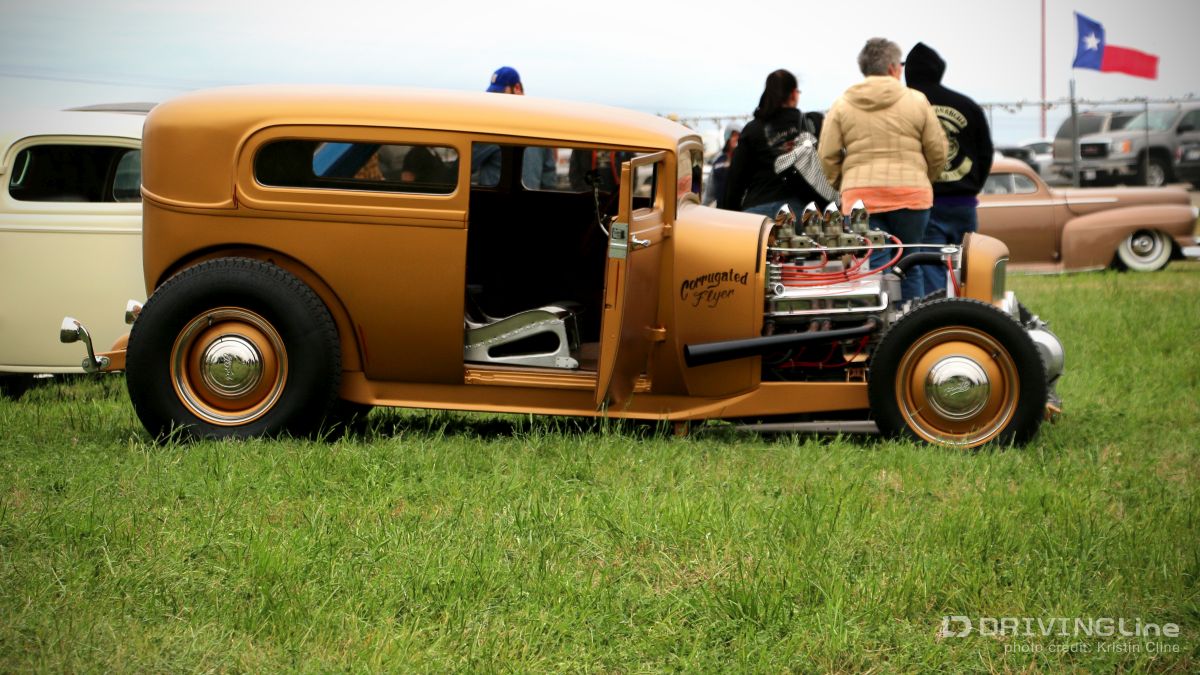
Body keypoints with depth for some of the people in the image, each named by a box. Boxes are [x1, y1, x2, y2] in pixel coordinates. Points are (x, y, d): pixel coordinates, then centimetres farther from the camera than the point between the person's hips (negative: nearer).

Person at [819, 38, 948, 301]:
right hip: (911, 194, 0)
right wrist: (923, 181, 21)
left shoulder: (842, 105, 6)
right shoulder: (917, 101, 4)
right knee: (909, 268, 10)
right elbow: (938, 151, 5)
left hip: (860, 195, 0)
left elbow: (827, 156, 3)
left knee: (875, 268, -1)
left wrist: (841, 187, 18)